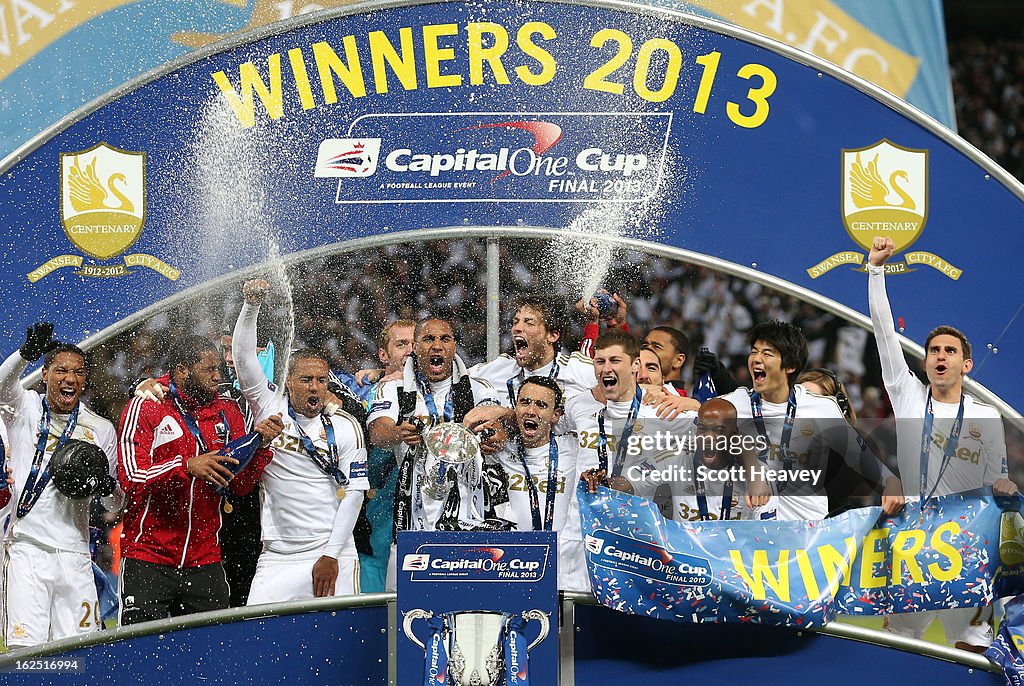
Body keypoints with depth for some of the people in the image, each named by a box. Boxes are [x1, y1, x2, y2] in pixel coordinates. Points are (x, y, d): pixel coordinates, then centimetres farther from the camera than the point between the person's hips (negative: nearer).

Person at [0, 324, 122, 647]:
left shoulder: (101, 429, 14)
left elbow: (115, 506, 17)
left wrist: (108, 488, -7)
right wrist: (27, 353, -38)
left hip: (75, 555, 3)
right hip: (27, 546, -3)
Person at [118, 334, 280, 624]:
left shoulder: (227, 412, 10)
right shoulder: (144, 407, -4)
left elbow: (241, 485, 8)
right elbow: (131, 480, -13)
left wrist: (260, 445, -9)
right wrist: (187, 466, -25)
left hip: (205, 561, 4)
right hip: (148, 559, -4)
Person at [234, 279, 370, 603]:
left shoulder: (345, 427, 4)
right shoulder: (270, 408, 6)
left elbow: (354, 492, 0)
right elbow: (244, 358, -4)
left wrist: (331, 555, -7)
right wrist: (251, 305, -18)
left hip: (333, 555, 0)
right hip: (276, 557, 0)